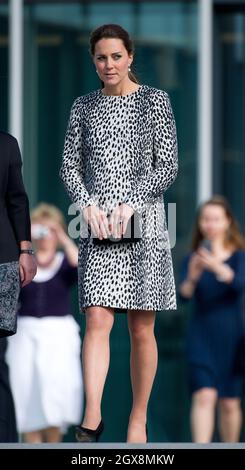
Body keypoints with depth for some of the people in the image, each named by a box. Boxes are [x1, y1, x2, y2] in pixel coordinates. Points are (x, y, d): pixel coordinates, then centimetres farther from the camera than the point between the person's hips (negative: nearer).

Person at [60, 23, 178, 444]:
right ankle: (92, 417, -17)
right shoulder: (84, 106, 10)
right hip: (97, 227, 2)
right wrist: (89, 205, -7)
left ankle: (139, 419, 10)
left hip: (143, 223, -1)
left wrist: (130, 205, -12)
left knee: (141, 330, 2)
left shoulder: (155, 101, 2)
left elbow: (168, 166, -2)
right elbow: (69, 165, 10)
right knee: (97, 321, -12)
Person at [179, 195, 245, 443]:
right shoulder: (192, 259, 4)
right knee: (204, 395, -15)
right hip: (201, 336, 0)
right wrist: (192, 277, -31)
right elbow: (182, 294, -9)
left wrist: (217, 267, -38)